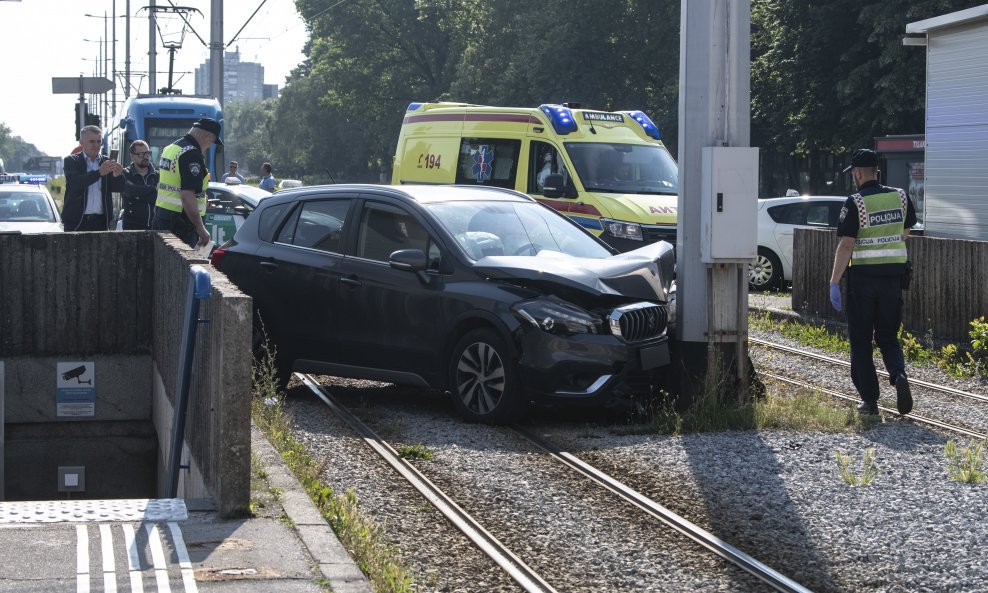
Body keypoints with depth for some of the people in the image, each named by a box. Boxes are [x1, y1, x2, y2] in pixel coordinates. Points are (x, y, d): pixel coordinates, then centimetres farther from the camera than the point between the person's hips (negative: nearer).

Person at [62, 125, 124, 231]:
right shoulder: (71, 161, 2)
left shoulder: (107, 162, 11)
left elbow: (119, 188, 4)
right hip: (76, 222, -3)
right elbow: (75, 183, -16)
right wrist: (99, 172, -28)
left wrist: (117, 175, -20)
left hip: (101, 221, 3)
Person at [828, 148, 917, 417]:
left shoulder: (855, 203, -12)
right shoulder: (900, 197, 3)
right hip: (893, 276, 4)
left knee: (861, 340, 8)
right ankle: (899, 375, -14)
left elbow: (845, 246, -17)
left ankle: (869, 400, 6)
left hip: (862, 276, -4)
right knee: (888, 336, 14)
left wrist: (834, 283, -14)